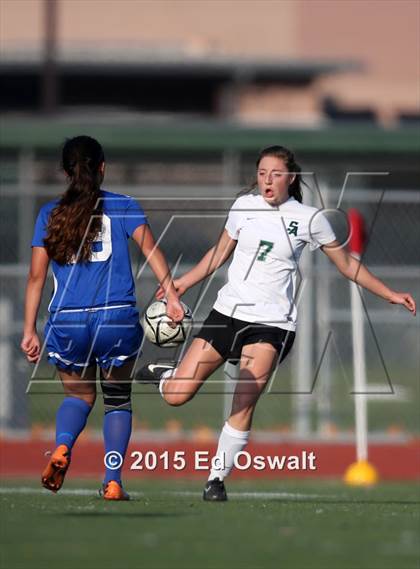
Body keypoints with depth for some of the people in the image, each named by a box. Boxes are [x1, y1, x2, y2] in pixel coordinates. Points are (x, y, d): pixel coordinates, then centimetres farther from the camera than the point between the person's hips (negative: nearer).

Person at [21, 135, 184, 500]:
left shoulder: (50, 214, 9)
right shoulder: (123, 207, 6)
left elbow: (36, 275, 6)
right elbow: (150, 249, -9)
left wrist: (30, 330, 9)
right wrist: (171, 296, -14)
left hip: (66, 323, 1)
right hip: (117, 320, -1)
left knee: (79, 395, 22)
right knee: (117, 399, 18)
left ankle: (62, 447, -8)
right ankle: (112, 482, 7)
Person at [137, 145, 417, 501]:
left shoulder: (309, 218, 0)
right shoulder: (244, 205, 6)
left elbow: (347, 265, 11)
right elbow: (221, 253, 21)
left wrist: (390, 295, 8)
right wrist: (183, 283, 16)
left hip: (273, 322, -2)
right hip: (228, 311, 2)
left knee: (245, 402, -16)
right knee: (176, 397, -7)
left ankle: (218, 478, -4)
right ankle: (164, 375, 28)